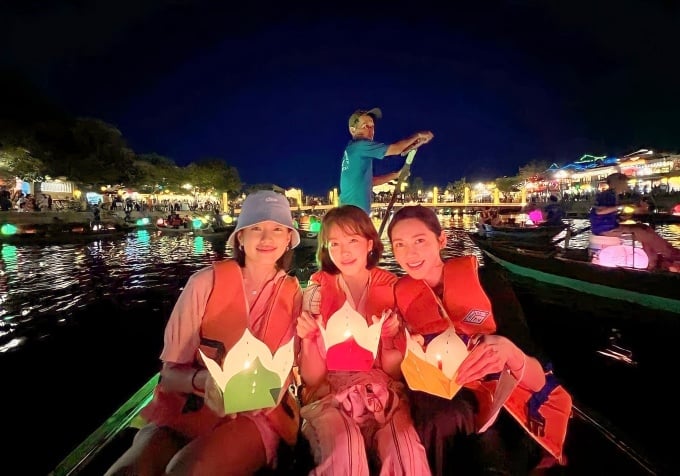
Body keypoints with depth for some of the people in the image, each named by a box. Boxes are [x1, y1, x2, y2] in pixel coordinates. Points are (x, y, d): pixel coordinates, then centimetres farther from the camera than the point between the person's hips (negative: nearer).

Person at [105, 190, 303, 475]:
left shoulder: (294, 295, -1)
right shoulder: (206, 282, -7)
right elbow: (170, 372, -5)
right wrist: (203, 379, -26)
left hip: (256, 415, 0)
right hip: (187, 408, 1)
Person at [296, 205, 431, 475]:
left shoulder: (391, 289, -1)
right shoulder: (318, 292, -3)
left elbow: (394, 372, 1)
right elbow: (312, 378, -2)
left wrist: (389, 339, -19)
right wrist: (307, 339, -21)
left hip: (383, 394, 1)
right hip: (331, 396, -1)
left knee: (406, 452, -27)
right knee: (345, 448, -31)